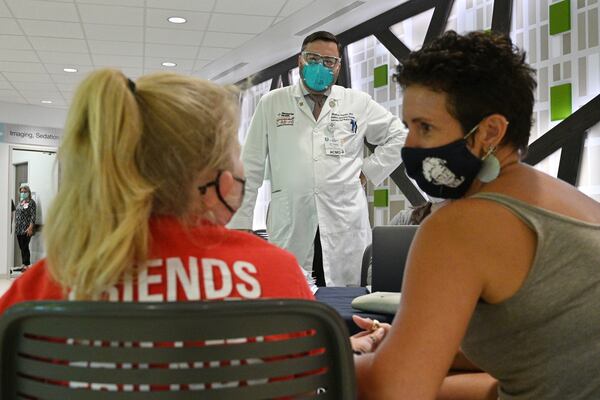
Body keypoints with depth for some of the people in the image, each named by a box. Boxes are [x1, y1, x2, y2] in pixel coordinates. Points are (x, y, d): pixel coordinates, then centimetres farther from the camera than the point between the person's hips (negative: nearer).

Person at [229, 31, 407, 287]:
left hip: (346, 230, 1)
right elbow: (251, 166, 7)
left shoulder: (359, 104, 11)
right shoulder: (271, 104, 9)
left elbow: (399, 137, 19)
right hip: (289, 230, -1)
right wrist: (241, 222, 1)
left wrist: (368, 172, 8)